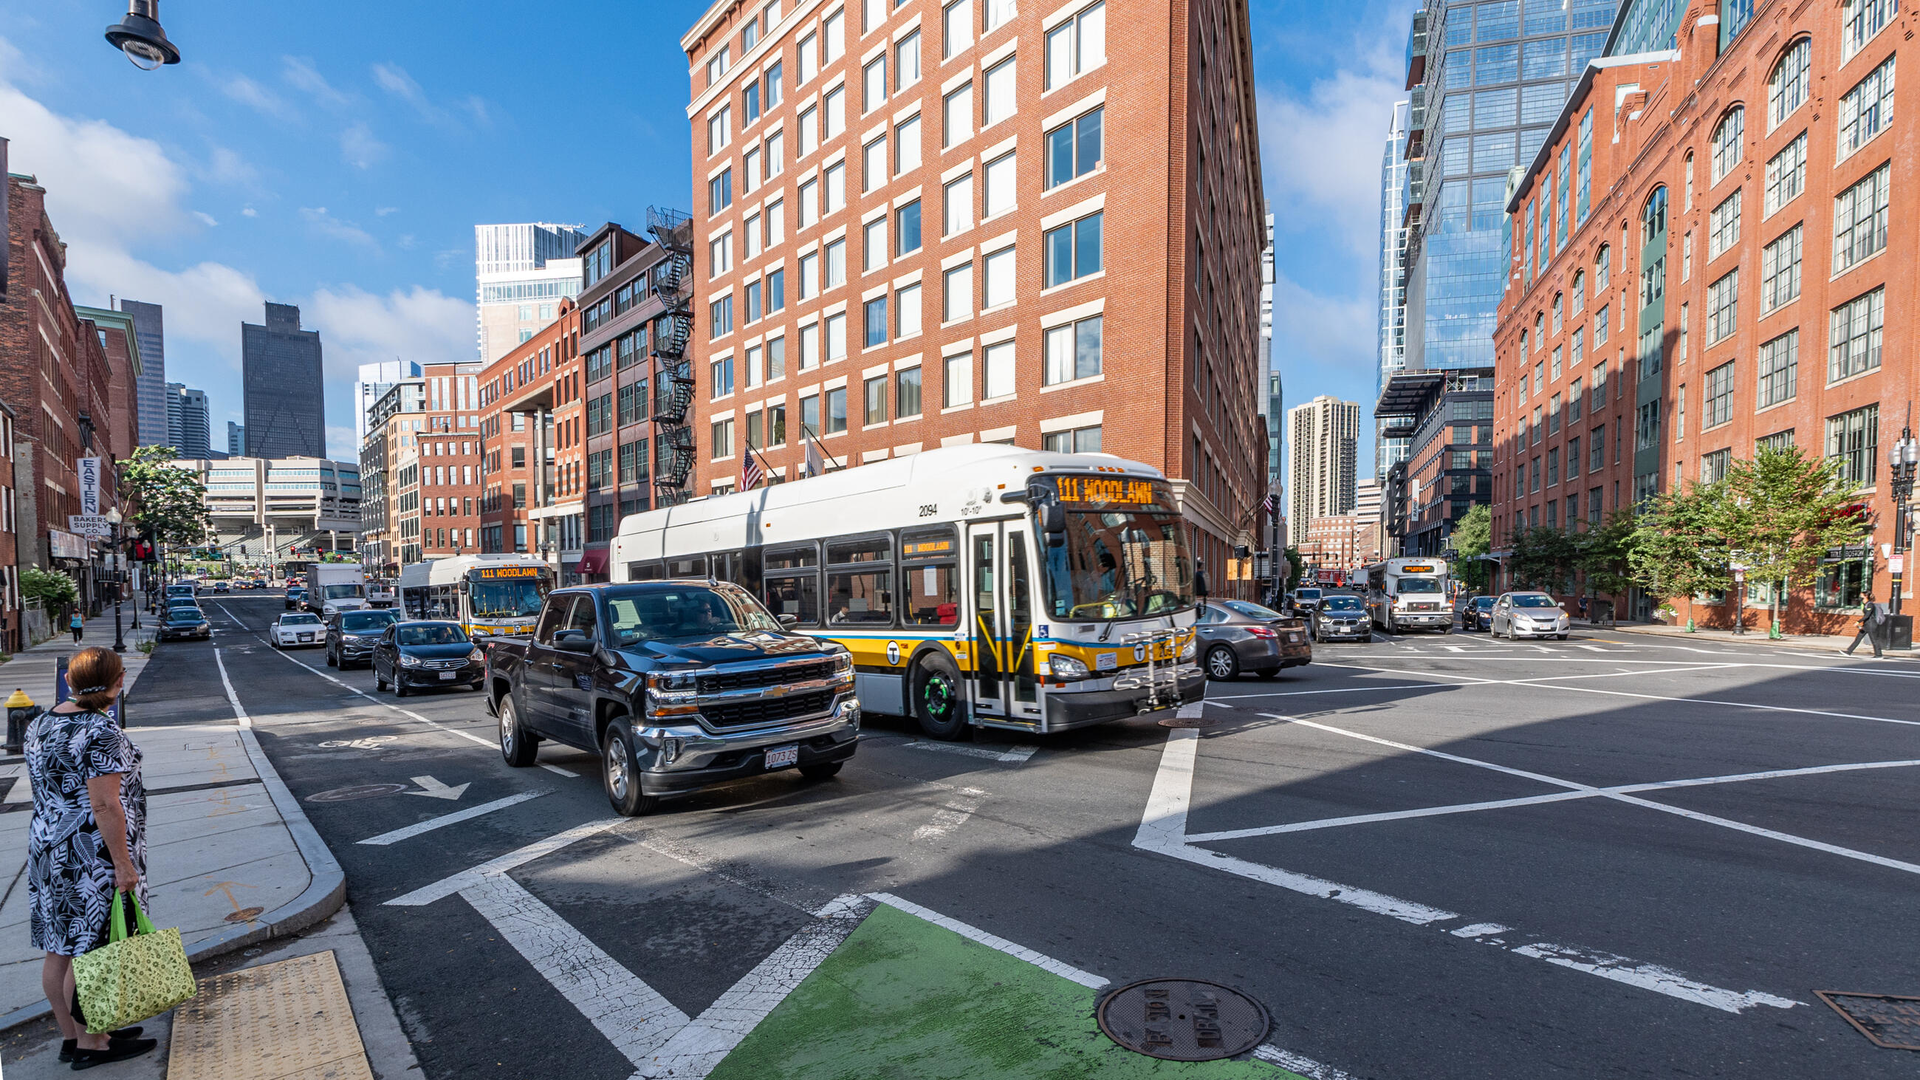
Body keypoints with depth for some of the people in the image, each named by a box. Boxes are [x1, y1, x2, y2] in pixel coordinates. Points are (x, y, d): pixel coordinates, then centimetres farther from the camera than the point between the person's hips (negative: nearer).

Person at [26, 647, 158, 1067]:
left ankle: (71, 1034, 28)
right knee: (91, 951, 2)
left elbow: (45, 792, 16)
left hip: (48, 849, 9)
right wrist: (124, 865, -17)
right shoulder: (101, 732, -21)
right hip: (92, 856, -9)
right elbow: (104, 805, -22)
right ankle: (89, 1044, 13)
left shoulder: (41, 724, 6)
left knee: (59, 949, 16)